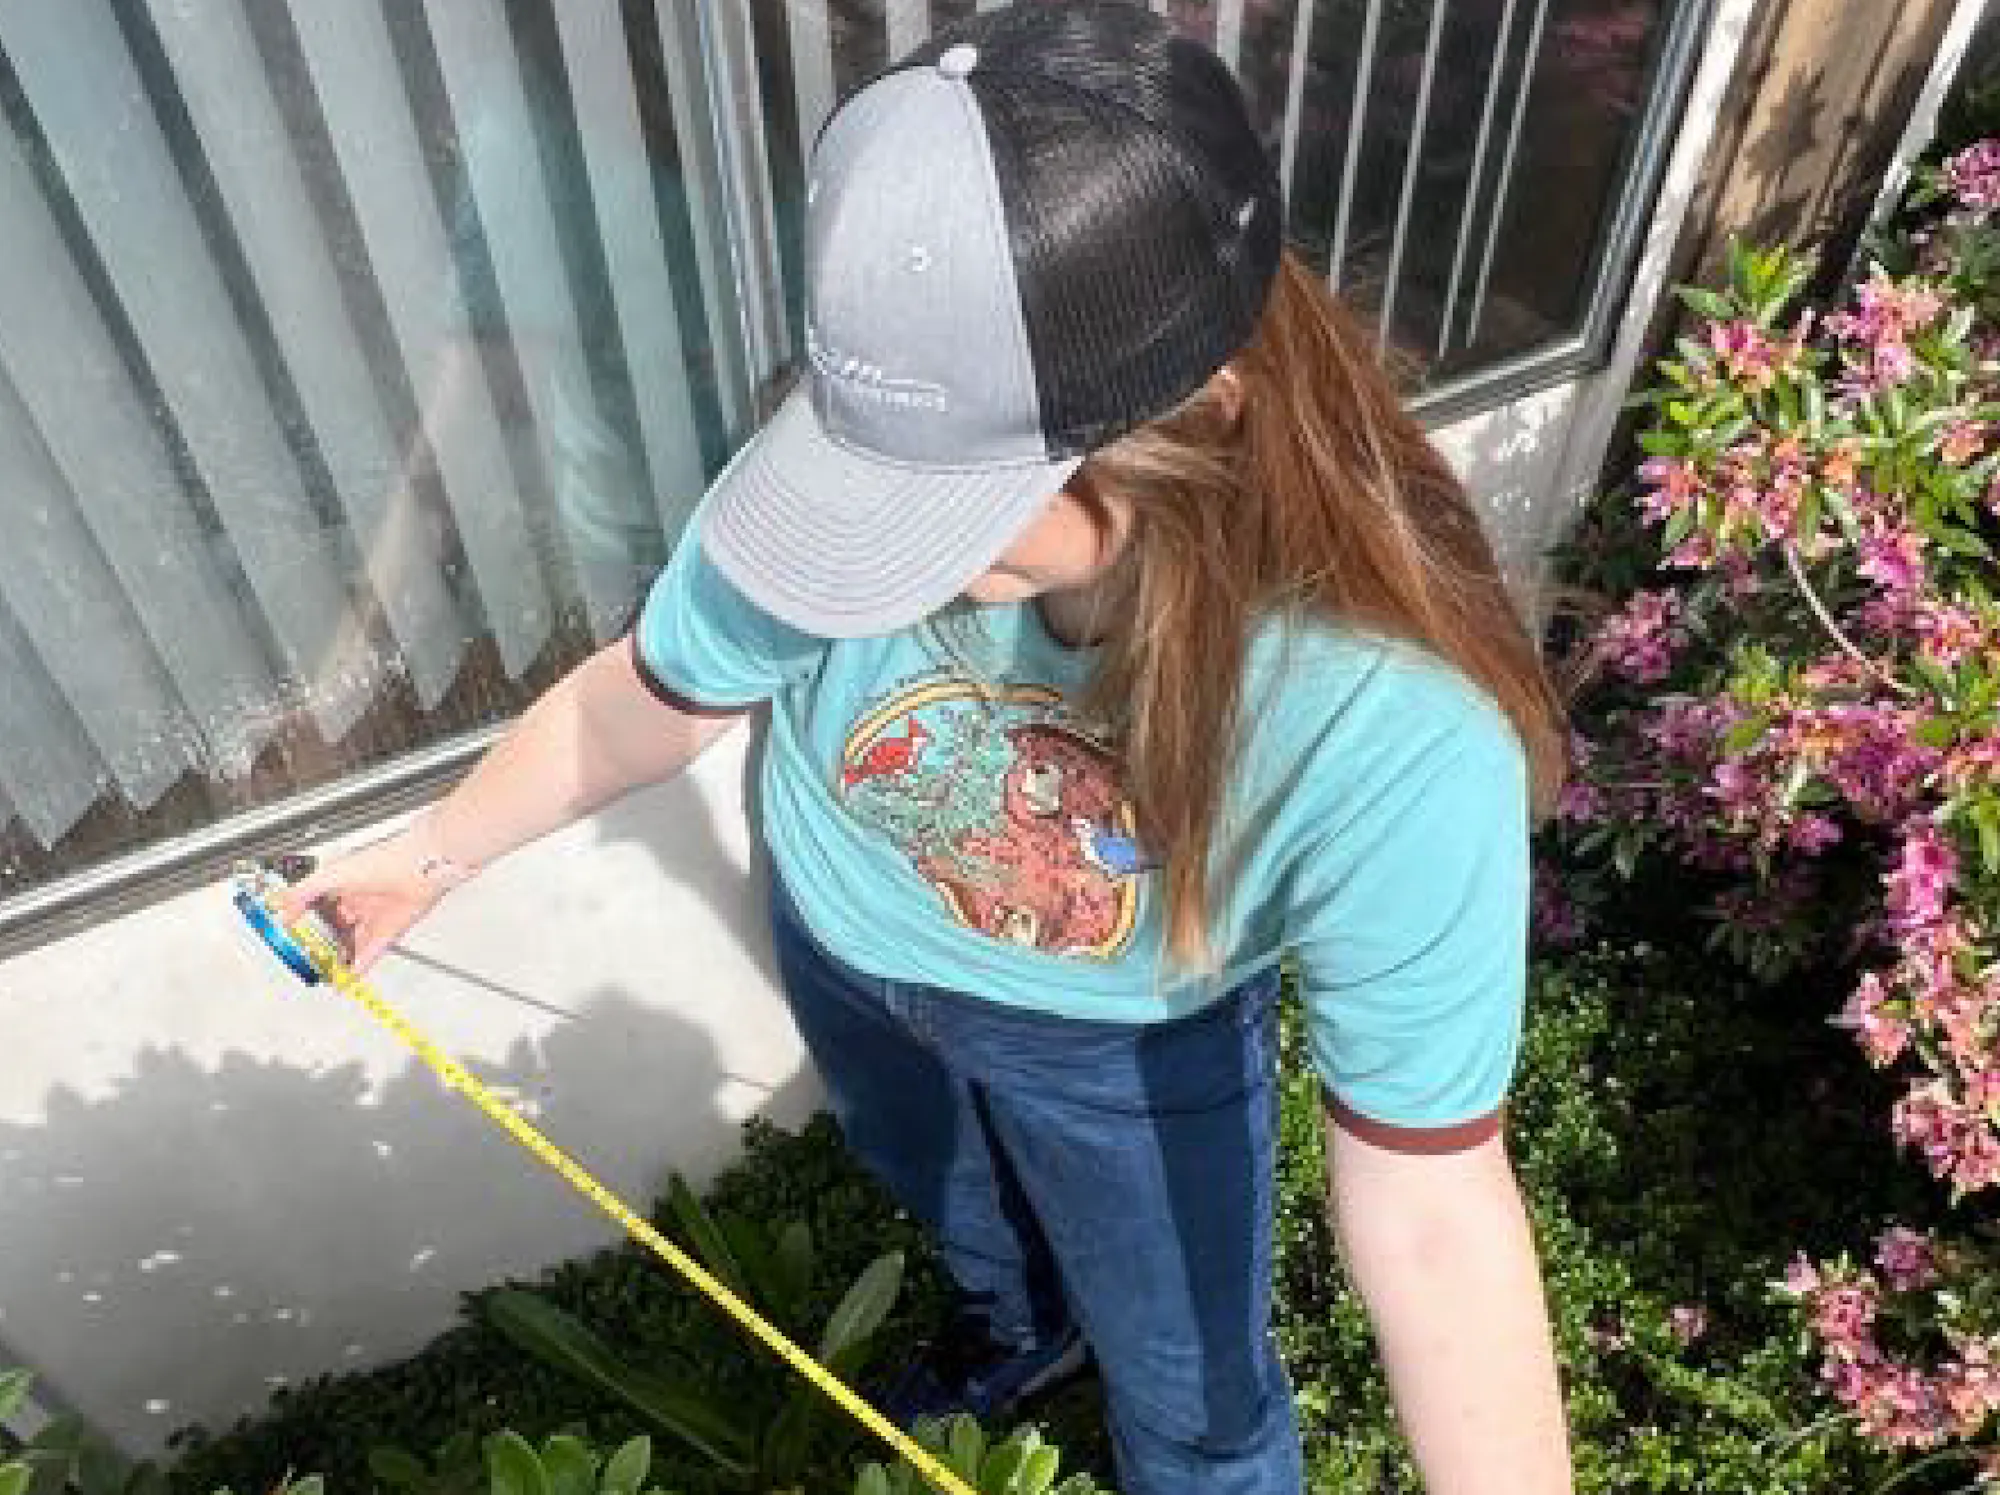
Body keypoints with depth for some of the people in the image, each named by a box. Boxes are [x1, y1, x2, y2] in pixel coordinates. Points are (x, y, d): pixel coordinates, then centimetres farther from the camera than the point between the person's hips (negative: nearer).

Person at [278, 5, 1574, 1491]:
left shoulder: (1389, 724, -42)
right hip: (842, 944, 4)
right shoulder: (857, 462, -34)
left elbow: (1431, 1209, -35)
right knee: (942, 1184, 35)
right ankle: (1019, 1322, 73)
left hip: (1127, 1041, -3)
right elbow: (656, 694, -14)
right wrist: (437, 849, 0)